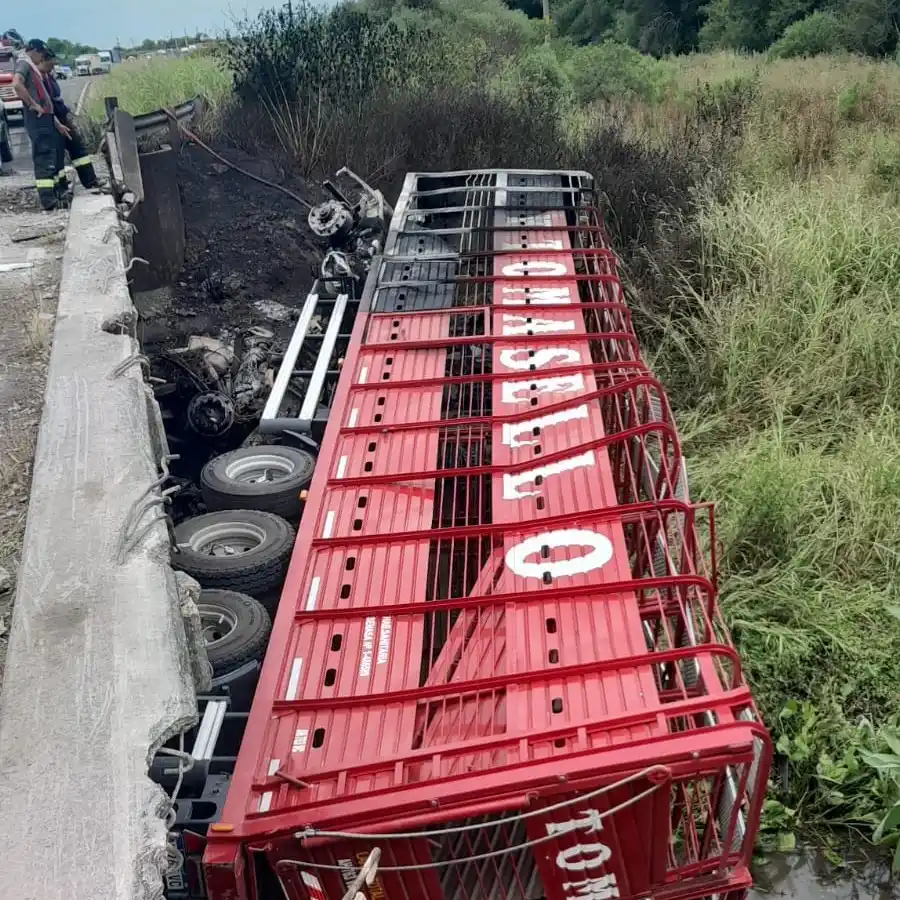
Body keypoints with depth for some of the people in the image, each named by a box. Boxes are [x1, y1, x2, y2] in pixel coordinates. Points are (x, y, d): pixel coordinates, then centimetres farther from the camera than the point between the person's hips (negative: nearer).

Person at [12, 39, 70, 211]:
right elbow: (16, 84, -25)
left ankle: (53, 197, 17)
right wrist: (33, 105, -19)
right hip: (37, 120, -10)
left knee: (51, 157, 12)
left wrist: (57, 123, 25)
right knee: (44, 158, -13)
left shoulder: (33, 68, 26)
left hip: (44, 119, 10)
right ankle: (47, 200, -16)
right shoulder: (24, 64, -3)